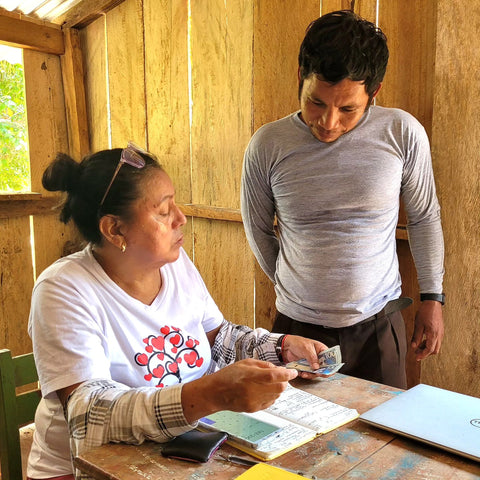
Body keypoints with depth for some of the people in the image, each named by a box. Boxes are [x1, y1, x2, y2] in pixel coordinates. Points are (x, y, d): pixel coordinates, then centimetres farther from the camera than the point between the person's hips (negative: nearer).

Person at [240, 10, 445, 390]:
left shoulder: (403, 134, -10)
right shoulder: (267, 146, -10)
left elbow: (425, 218, 4)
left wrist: (432, 297, 7)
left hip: (379, 325, 1)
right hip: (298, 325, 0)